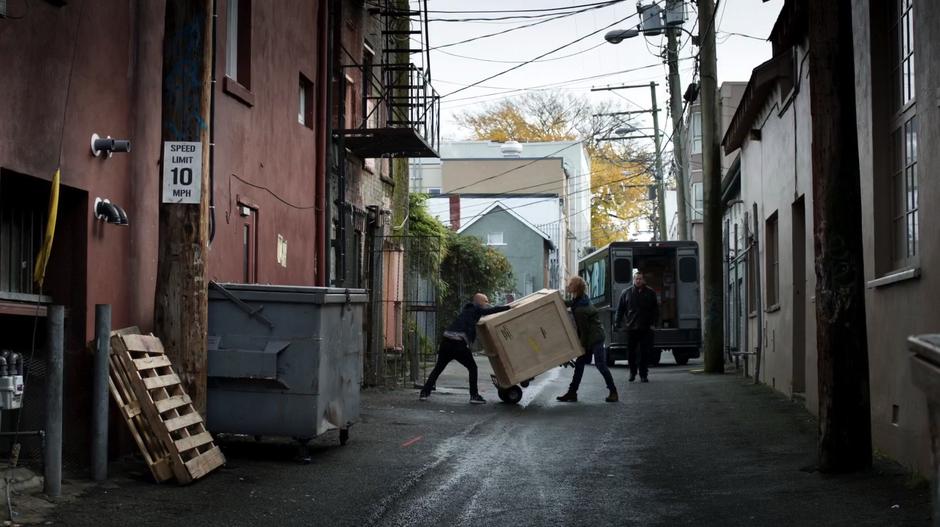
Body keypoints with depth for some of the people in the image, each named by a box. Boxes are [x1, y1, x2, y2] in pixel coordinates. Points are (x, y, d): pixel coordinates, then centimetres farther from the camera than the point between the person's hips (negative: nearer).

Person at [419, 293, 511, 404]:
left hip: (446, 341, 8)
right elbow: (492, 311, -7)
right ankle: (474, 396, 4)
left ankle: (424, 392, 16)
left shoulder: (467, 309, 29)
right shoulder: (476, 309, 5)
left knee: (438, 368, 18)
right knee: (472, 368, 8)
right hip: (458, 344, -8)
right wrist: (509, 307, -7)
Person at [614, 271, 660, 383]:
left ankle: (643, 375, 5)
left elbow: (655, 310, 7)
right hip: (631, 328, 1)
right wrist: (617, 322, 2)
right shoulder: (626, 293, 7)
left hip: (646, 328, -1)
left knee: (644, 353, -2)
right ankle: (632, 372, 22)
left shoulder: (650, 293, 7)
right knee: (631, 352, 5)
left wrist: (654, 322, -2)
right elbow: (620, 309, 8)